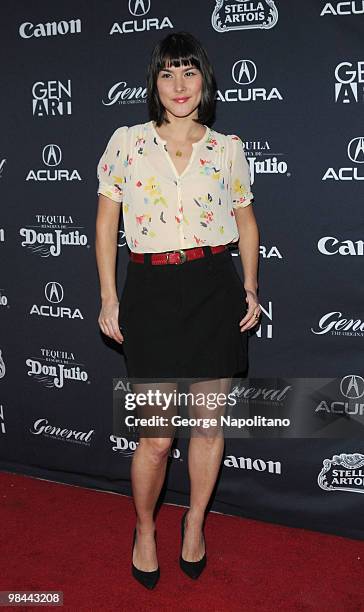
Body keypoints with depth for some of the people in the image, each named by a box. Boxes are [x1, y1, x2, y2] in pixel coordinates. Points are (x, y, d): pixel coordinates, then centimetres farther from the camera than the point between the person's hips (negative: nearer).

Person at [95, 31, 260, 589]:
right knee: (156, 436, 1)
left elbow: (245, 221, 14)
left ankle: (195, 521, 35)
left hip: (215, 290, 2)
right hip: (152, 292, -1)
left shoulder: (228, 148, 6)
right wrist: (109, 298, 0)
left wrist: (250, 288, 4)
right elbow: (106, 222, 4)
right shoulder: (127, 142, 2)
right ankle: (145, 528, 29)